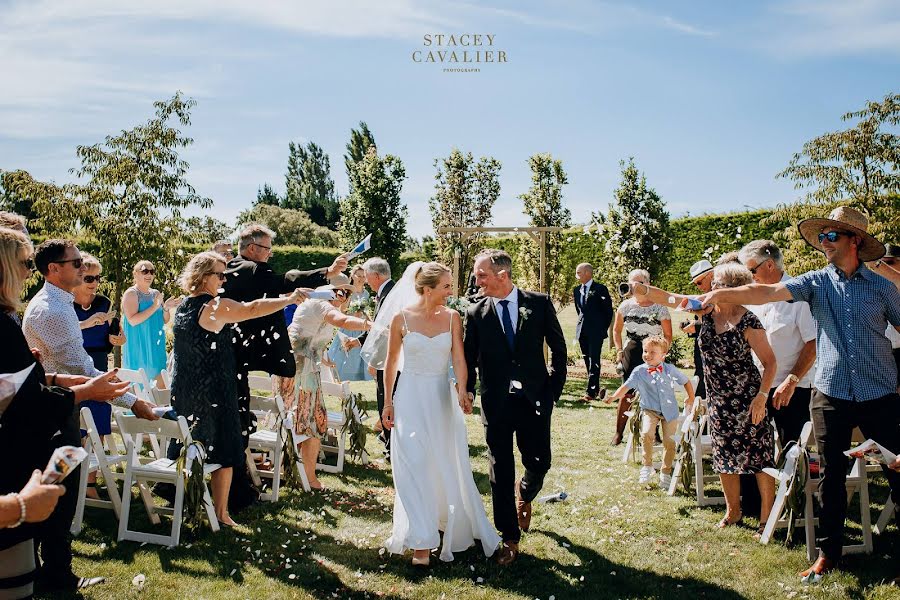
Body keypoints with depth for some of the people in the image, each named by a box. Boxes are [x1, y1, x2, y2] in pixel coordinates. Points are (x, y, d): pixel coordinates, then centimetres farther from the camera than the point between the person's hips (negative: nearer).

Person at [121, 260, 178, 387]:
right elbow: (132, 320, -19)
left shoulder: (156, 294, 12)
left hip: (156, 344, 6)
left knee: (162, 384, 5)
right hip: (138, 345, -6)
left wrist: (166, 308, -7)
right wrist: (154, 307, -23)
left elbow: (165, 321, 13)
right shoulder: (131, 293, -7)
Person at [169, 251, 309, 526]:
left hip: (184, 391, 8)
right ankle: (220, 513, 7)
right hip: (214, 393, -8)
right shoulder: (215, 306, -15)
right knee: (223, 452, 3)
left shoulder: (182, 307, 10)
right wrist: (290, 299, -20)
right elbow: (253, 309, -25)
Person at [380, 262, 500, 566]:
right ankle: (422, 541, 6)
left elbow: (459, 358, -10)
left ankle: (452, 524, 35)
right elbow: (391, 363, 2)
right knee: (414, 468, -1)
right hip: (411, 398, -2)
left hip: (442, 398, 2)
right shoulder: (402, 318, -7)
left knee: (448, 466, 12)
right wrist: (388, 402, 3)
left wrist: (462, 391, -28)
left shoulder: (452, 317, -2)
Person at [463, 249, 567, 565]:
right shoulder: (476, 313, 0)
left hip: (535, 400, 0)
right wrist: (467, 391, -10)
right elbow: (469, 358, 5)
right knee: (501, 474, 6)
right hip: (496, 403, 0)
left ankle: (524, 492, 44)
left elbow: (558, 346, 5)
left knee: (539, 462, 7)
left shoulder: (539, 303, -2)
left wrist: (554, 387, 0)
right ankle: (510, 539, 22)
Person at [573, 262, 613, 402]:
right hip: (582, 331, 6)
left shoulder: (600, 289, -6)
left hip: (596, 332, -6)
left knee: (594, 362, -8)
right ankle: (596, 389, 20)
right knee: (587, 362, 9)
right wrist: (582, 323, 15)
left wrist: (603, 328, -2)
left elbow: (609, 311, -2)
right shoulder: (576, 290, 11)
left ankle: (590, 392, -9)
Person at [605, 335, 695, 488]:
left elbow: (686, 381, 12)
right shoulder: (639, 372, -5)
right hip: (649, 409, -1)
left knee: (669, 441, 0)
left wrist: (691, 398, 9)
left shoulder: (670, 369, -2)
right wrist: (613, 397, -27)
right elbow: (626, 386, -13)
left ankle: (665, 473, 20)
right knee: (646, 434, -24)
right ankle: (647, 467, -5)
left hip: (669, 411, 1)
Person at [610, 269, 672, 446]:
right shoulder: (625, 306, 4)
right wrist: (619, 350, 6)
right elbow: (617, 330, 16)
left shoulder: (660, 308, -4)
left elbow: (668, 335, 3)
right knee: (627, 393, -1)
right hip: (630, 355, 1)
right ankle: (618, 433, 8)